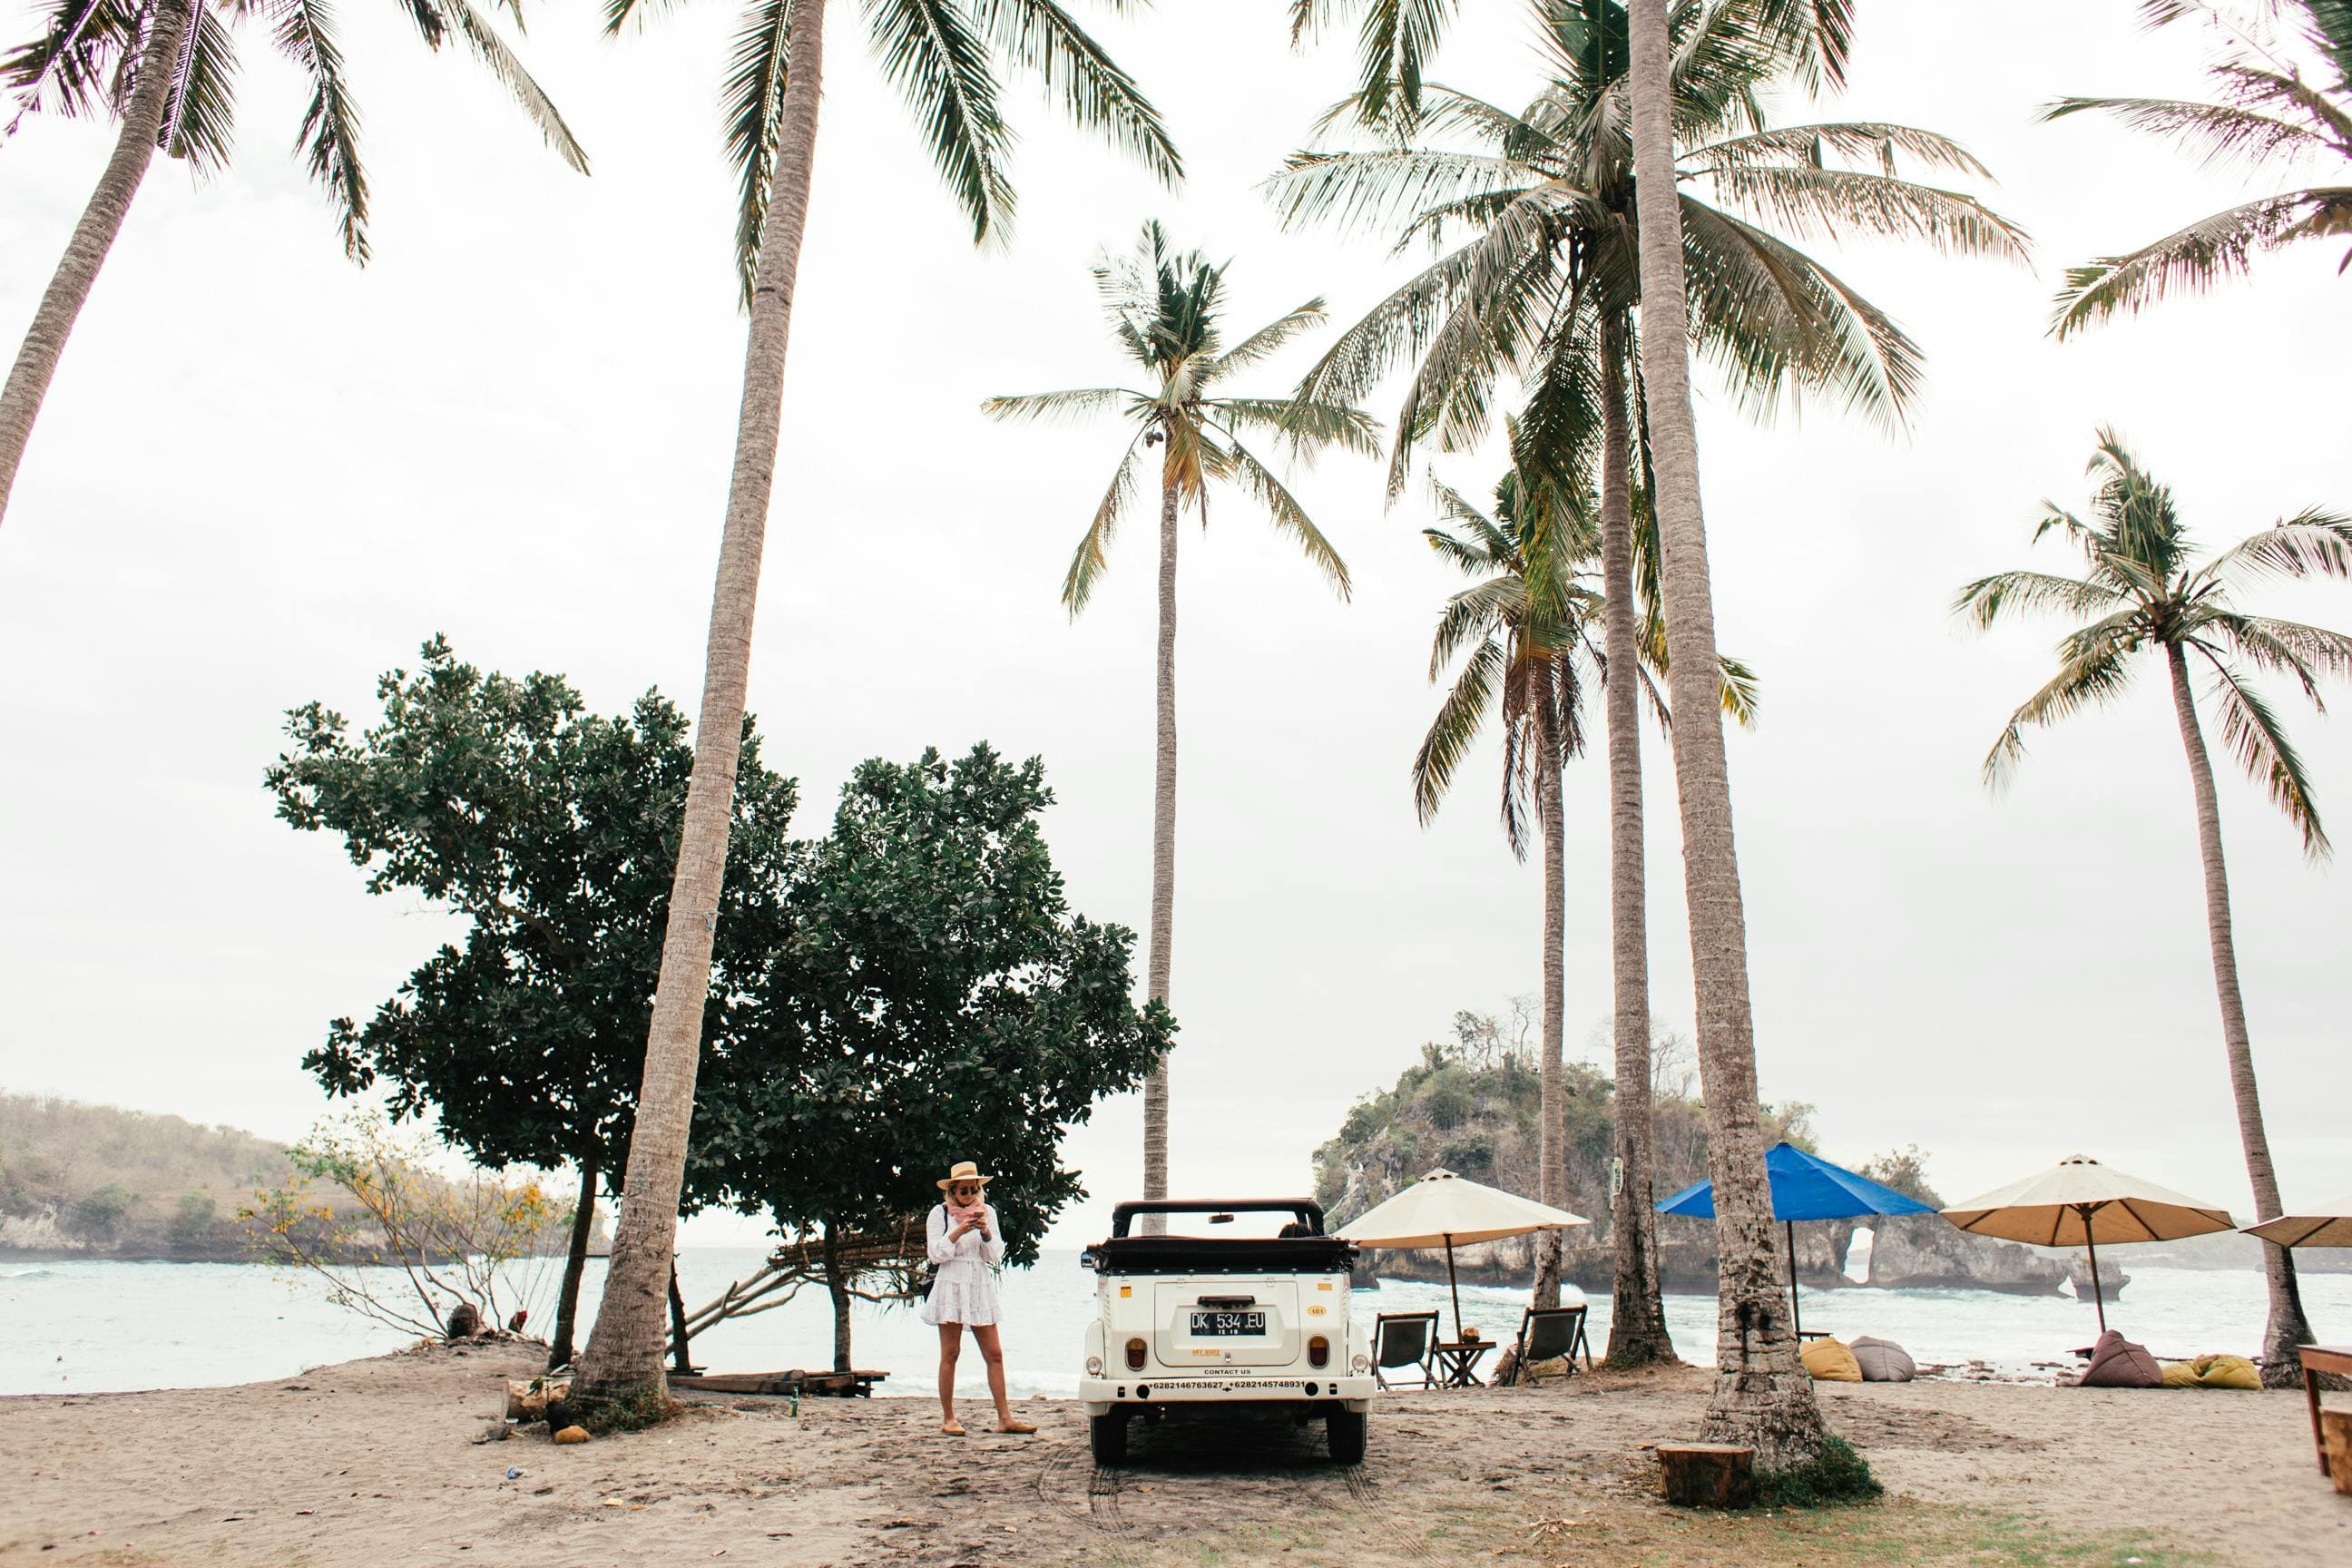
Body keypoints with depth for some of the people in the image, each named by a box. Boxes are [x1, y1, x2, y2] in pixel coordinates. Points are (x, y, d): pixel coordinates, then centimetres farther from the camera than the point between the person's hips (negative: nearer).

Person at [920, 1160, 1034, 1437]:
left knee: (995, 1354, -1)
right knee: (950, 1354, -1)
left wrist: (985, 1232, -10)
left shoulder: (987, 1212, 11)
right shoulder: (940, 1213, 2)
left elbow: (996, 1256, 8)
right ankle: (948, 1419, 8)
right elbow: (936, 1254, -5)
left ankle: (1004, 1418, 0)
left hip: (981, 1288, 4)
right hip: (950, 1286, -3)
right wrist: (959, 1231, -17)